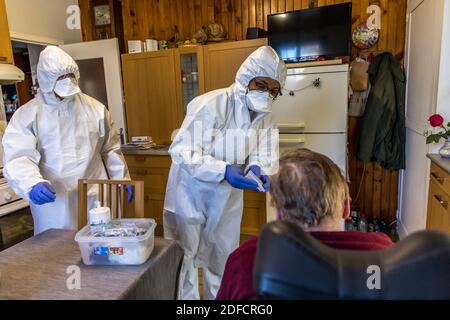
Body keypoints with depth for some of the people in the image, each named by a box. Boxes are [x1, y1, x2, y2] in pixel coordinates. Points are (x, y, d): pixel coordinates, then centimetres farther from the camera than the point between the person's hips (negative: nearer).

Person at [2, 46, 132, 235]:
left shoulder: (95, 108, 6)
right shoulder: (27, 115, -2)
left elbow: (110, 149, 11)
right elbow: (19, 157, -11)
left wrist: (121, 178, 8)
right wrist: (32, 183, -30)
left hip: (96, 197, 2)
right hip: (53, 201, -2)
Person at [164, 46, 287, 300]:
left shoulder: (265, 116, -3)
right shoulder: (211, 104, -26)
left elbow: (263, 155, -3)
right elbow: (182, 151, -29)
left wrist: (258, 169, -26)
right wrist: (223, 171, -40)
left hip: (228, 198, 6)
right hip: (193, 194, -6)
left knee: (224, 257, 22)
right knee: (186, 256, 10)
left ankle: (219, 296, 46)